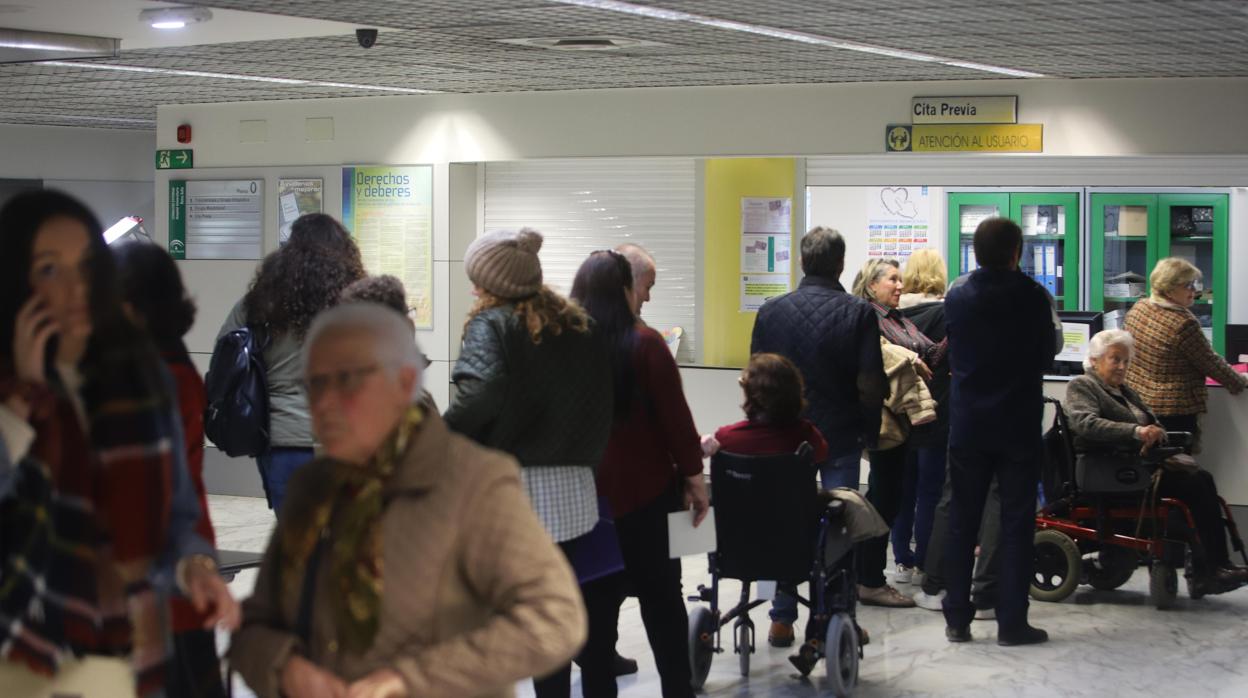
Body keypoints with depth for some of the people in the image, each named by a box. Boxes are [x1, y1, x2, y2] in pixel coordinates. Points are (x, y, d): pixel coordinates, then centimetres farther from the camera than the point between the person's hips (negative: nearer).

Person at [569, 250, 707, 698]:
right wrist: (693, 475, -1)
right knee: (661, 598, 9)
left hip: (583, 491, 3)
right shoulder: (644, 344, -12)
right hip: (645, 490, -2)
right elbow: (674, 414, -11)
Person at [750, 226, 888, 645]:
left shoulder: (771, 312, -2)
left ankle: (782, 619, 12)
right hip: (841, 435, -2)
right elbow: (871, 385, -12)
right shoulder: (858, 313, -10)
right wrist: (871, 431, 4)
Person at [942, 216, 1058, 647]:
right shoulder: (1033, 297, -11)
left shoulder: (956, 299, -3)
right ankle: (1011, 623, 3)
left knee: (962, 522, 9)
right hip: (1019, 426, -2)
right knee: (1016, 523, 4)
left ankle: (957, 619, 10)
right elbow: (1048, 354, 0)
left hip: (968, 427, 2)